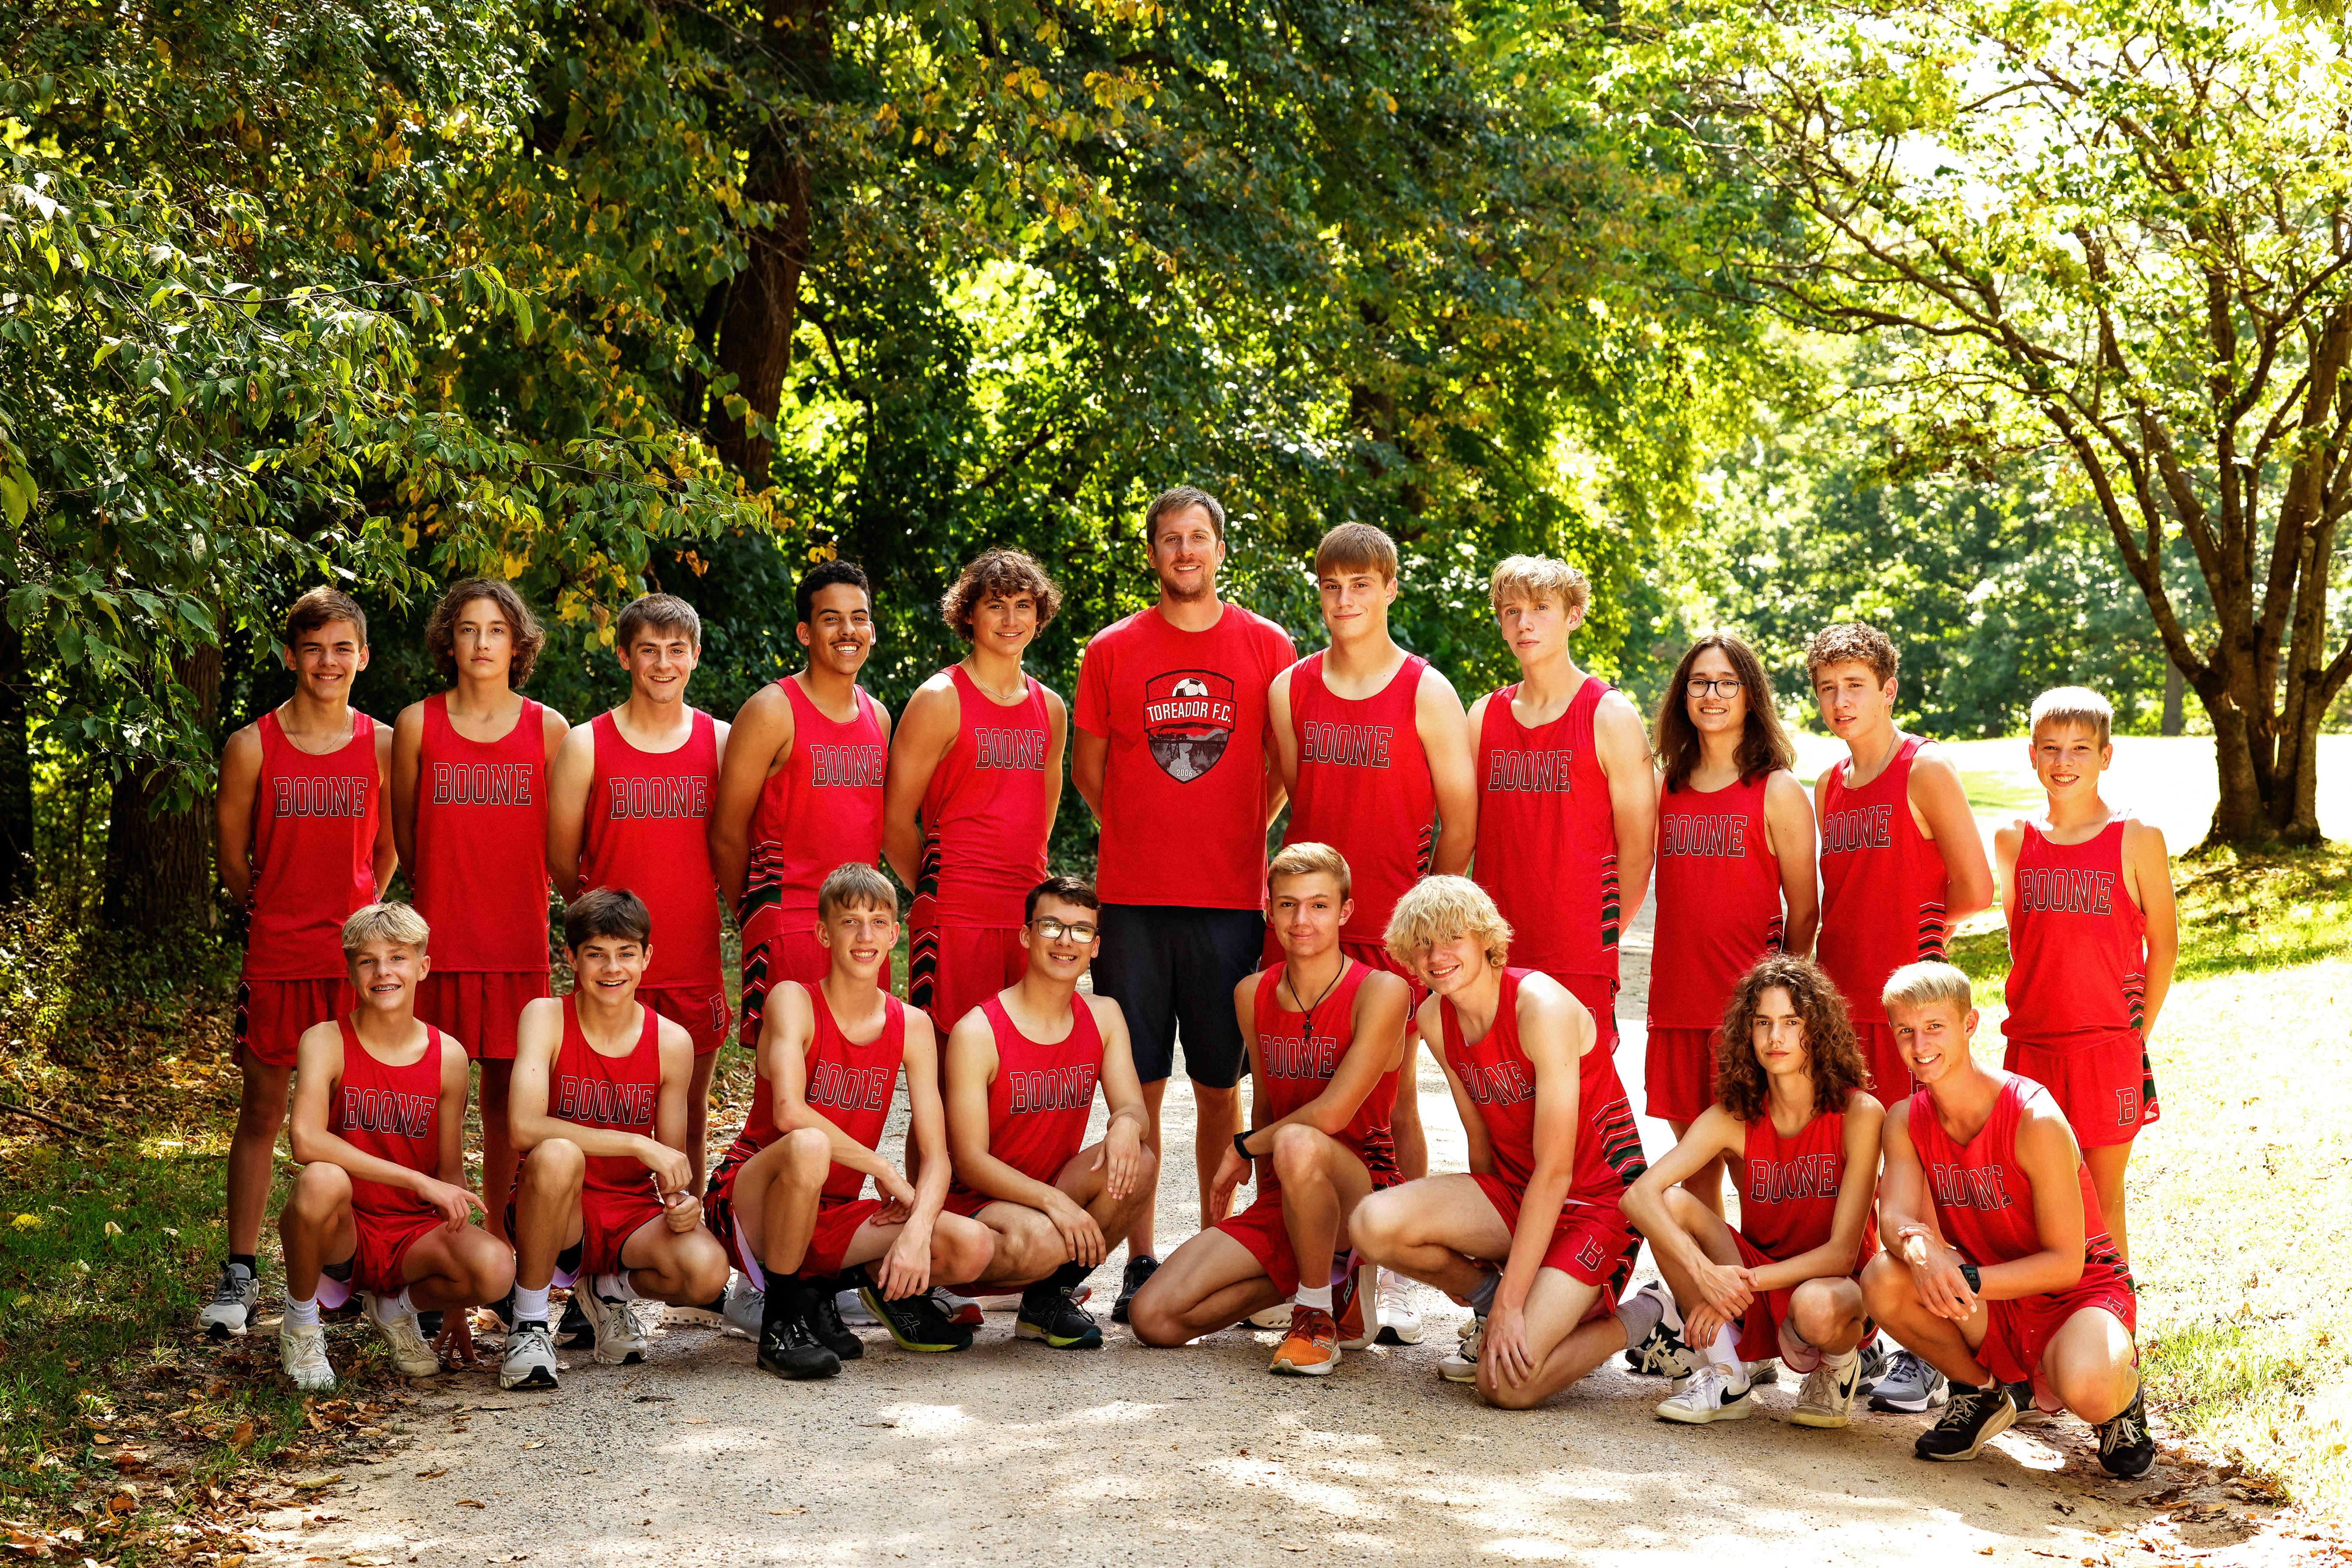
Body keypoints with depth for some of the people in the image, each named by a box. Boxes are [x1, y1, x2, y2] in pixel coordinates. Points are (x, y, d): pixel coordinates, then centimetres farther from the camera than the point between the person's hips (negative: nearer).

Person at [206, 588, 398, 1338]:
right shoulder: (252, 748, -3)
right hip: (275, 958, -1)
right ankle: (240, 1274, 10)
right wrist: (278, 914, 12)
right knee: (261, 1112, 4)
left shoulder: (384, 746, 1)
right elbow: (231, 855, 6)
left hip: (355, 958, 1)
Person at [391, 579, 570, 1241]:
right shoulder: (416, 725, 2)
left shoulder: (548, 729, 3)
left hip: (519, 937, 1)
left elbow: (561, 840, 10)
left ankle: (501, 1241, 15)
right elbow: (404, 833, 12)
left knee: (506, 1091, 6)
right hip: (440, 935, -1)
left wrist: (514, 895, 10)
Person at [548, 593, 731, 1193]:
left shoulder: (721, 742, 5)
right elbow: (561, 858, 5)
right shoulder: (586, 746, 0)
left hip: (695, 961, 2)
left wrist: (691, 902, 13)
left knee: (690, 1105, 10)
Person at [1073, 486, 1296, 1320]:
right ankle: (1140, 1262, 9)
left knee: (1220, 1085, 5)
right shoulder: (1112, 650, 5)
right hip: (1133, 899, 0)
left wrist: (1240, 838, 9)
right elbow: (1088, 768, 14)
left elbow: (1284, 766, 13)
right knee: (1139, 1084, 2)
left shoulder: (1268, 647, 5)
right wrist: (1146, 836, 12)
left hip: (1231, 899, 0)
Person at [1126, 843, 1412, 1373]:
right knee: (1154, 1318, -11)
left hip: (1363, 1192, -6)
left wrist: (1243, 1148, -7)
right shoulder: (1252, 995, 8)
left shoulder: (1381, 992, -12)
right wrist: (1266, 1183, 12)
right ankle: (1309, 1280, 10)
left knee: (1298, 1144, -42)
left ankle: (1319, 1313, -16)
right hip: (1281, 1203, 6)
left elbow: (1332, 1114, -19)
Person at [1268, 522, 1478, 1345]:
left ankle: (1397, 1280, 5)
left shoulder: (1428, 694, -3)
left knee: (1394, 1098, -1)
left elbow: (1460, 821, 0)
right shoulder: (1289, 691, 7)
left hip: (1394, 930, -3)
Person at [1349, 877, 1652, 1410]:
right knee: (1374, 1225, -22)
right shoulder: (1435, 1018, 1)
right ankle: (1485, 1297, 8)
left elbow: (1555, 1171, -22)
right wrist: (1494, 1300, 14)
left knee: (1506, 1384, -23)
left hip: (1595, 1201, -6)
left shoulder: (1542, 1006, -22)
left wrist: (1511, 1305, -22)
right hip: (1513, 1193, 7)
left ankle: (1630, 1323, 6)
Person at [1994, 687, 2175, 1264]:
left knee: (2102, 1198, 4)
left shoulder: (2137, 839, -4)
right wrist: (2036, 1007, 13)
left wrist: (2137, 1031, 2)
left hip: (2109, 1046, -3)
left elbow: (2164, 941, 3)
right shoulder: (2014, 840, 5)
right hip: (2030, 1044, 3)